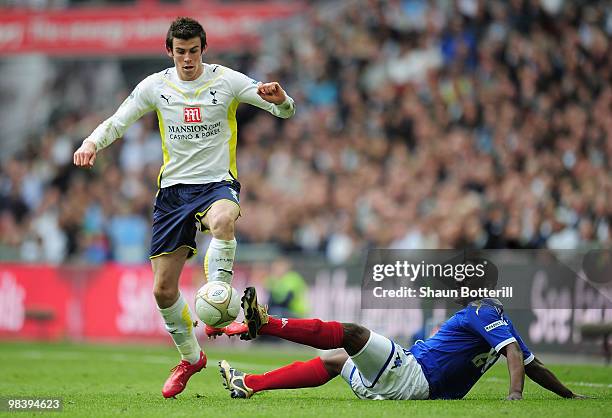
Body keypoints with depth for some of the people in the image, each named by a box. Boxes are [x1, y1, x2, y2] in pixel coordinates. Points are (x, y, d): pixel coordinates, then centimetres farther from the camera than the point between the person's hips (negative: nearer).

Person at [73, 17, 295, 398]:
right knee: (164, 289, 1)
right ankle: (191, 357, 24)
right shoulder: (155, 86, 4)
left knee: (223, 220, -42)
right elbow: (118, 122, 9)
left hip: (217, 183, -3)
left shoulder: (227, 80, -4)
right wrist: (92, 142, -12)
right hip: (173, 188, 3)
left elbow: (286, 111, -7)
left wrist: (279, 99, -32)